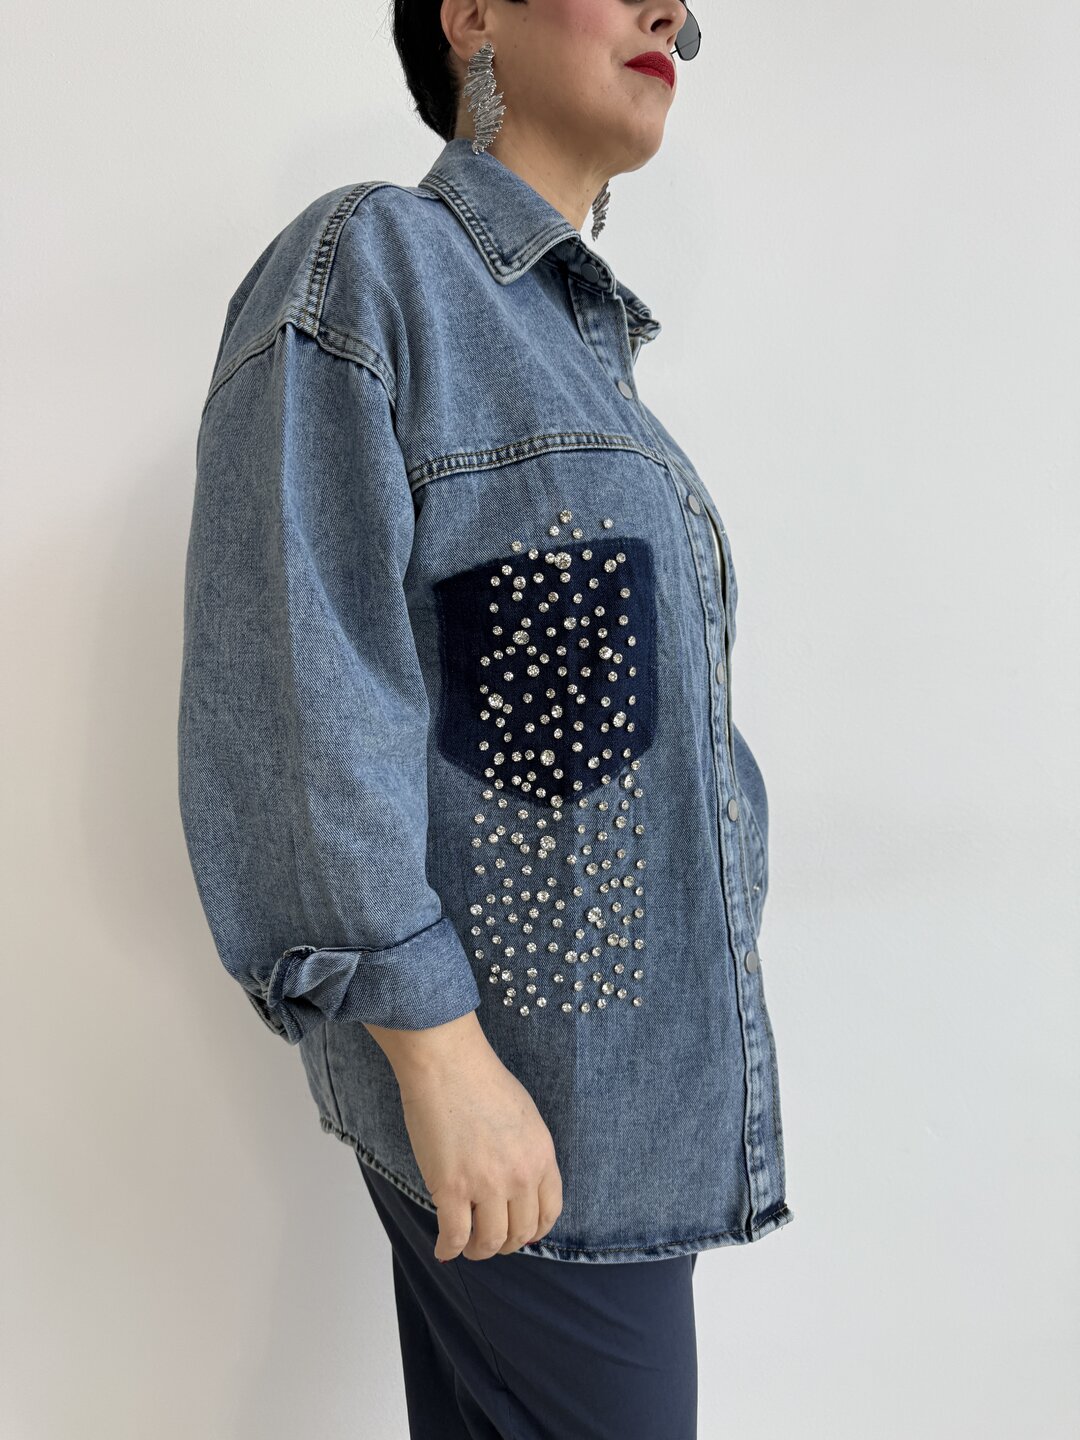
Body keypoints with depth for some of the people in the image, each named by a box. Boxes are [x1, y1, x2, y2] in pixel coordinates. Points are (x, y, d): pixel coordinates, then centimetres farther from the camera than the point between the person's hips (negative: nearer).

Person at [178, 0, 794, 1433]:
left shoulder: (585, 350, 16)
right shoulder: (362, 264, -10)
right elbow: (295, 681, -19)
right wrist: (439, 1052, -21)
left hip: (627, 1028, 8)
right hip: (506, 1049, -8)